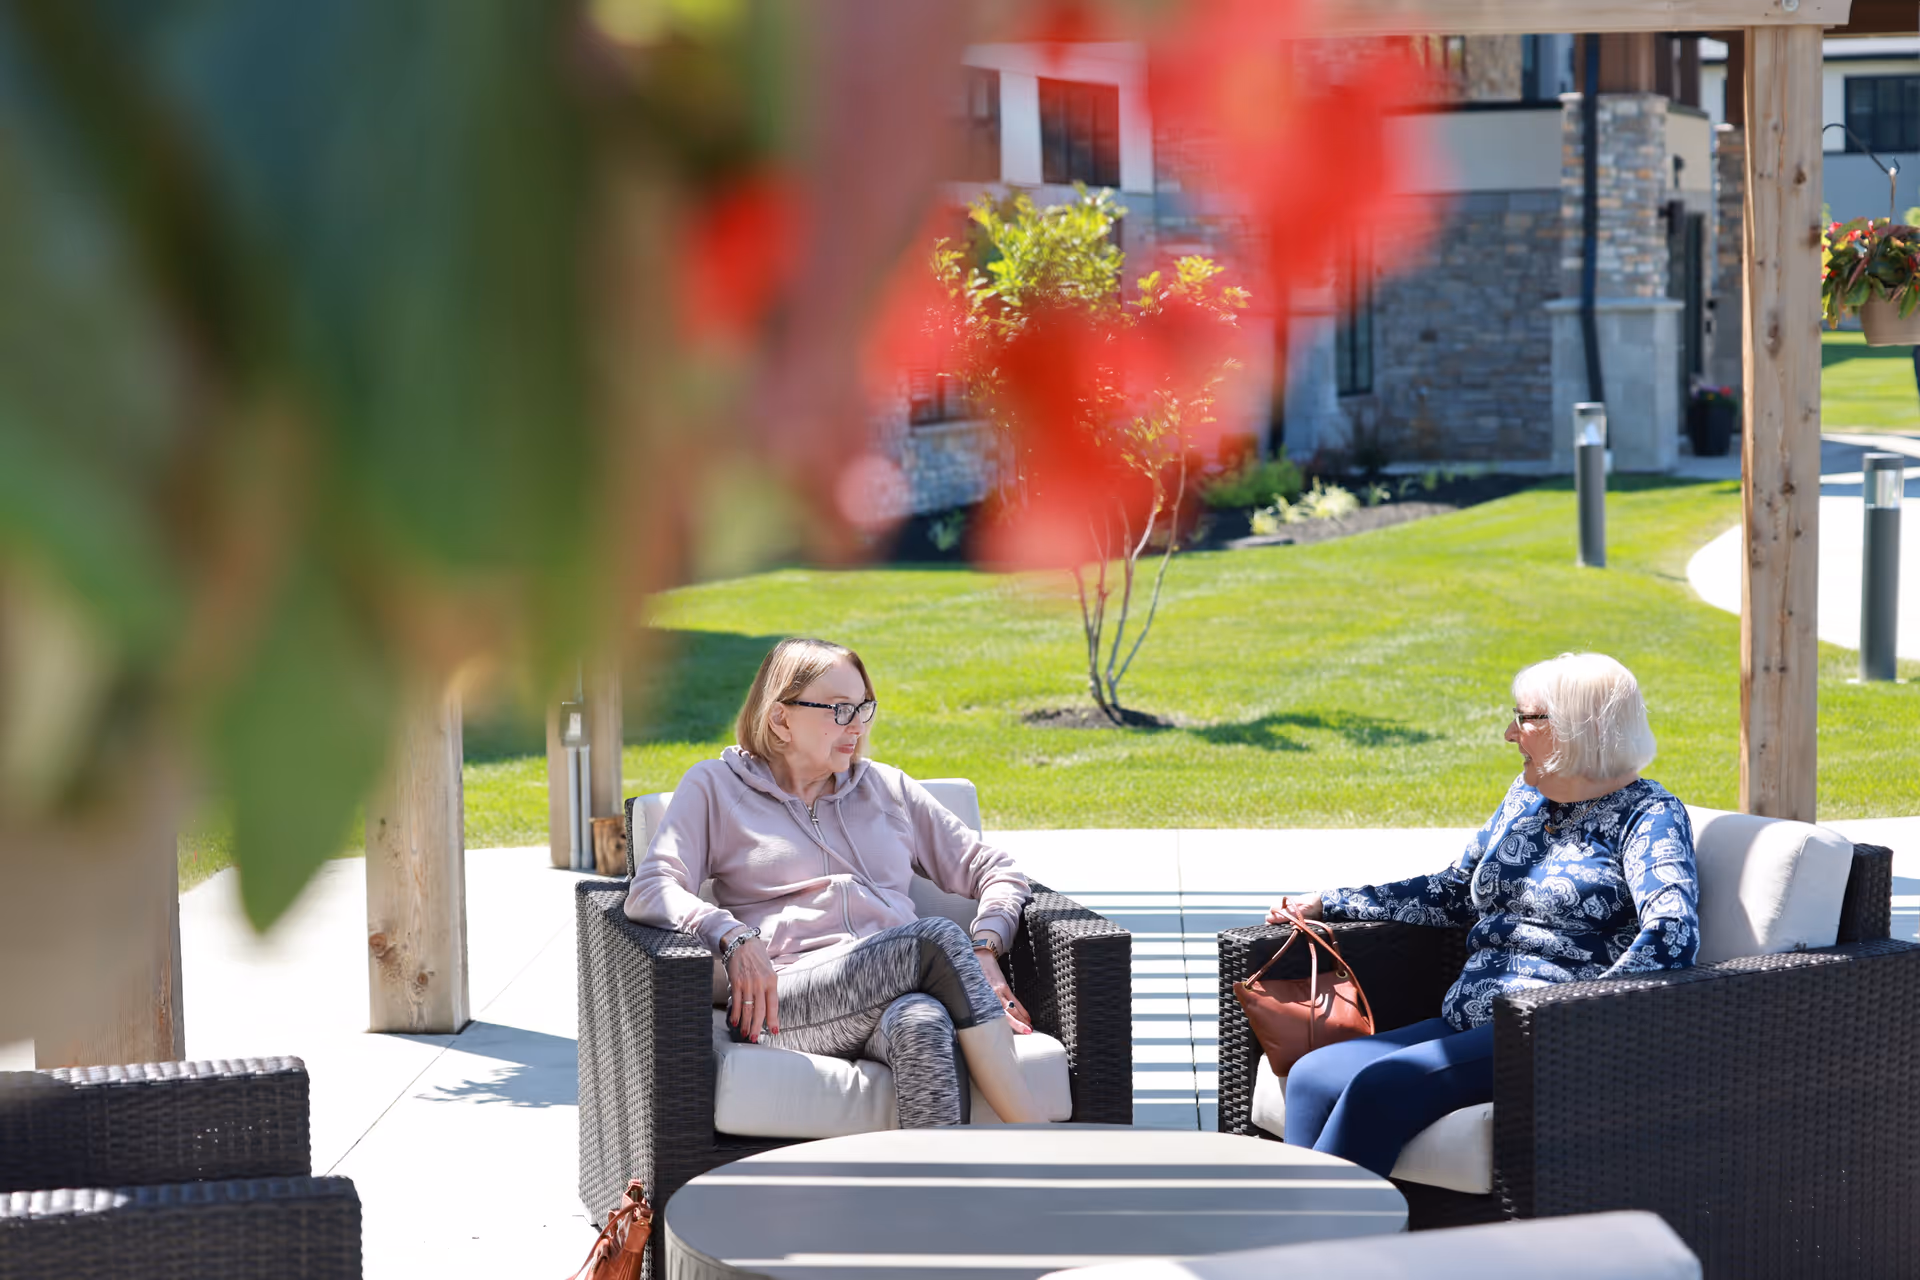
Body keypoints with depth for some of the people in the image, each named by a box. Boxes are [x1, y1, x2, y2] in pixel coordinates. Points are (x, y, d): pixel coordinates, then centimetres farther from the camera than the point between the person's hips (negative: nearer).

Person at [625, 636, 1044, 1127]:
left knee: (923, 1022, -38)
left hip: (896, 997, 3)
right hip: (788, 999, -3)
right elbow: (649, 892, 3)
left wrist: (983, 951, 4)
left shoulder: (886, 787, 27)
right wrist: (734, 938, -17)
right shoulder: (716, 787, 17)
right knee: (939, 937, -33)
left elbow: (996, 870, 26)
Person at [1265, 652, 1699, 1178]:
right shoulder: (1527, 796, 20)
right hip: (1466, 1026, 8)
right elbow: (1454, 893, 30)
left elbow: (1673, 932, -21)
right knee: (1312, 1077, -12)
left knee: (1380, 1086, -28)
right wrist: (1327, 903, 25)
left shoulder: (1647, 814, -4)